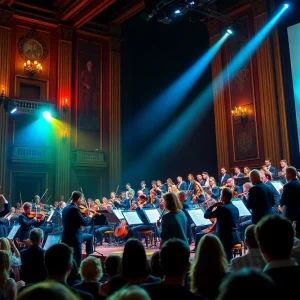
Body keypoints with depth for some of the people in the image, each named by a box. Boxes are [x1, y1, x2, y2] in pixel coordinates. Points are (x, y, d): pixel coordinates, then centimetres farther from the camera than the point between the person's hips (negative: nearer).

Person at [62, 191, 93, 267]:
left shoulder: (66, 208, 9)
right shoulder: (75, 209, -19)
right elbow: (84, 222, -19)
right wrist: (90, 217, -1)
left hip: (66, 237, 9)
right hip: (74, 238, -9)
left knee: (90, 237, 28)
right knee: (77, 262, -2)